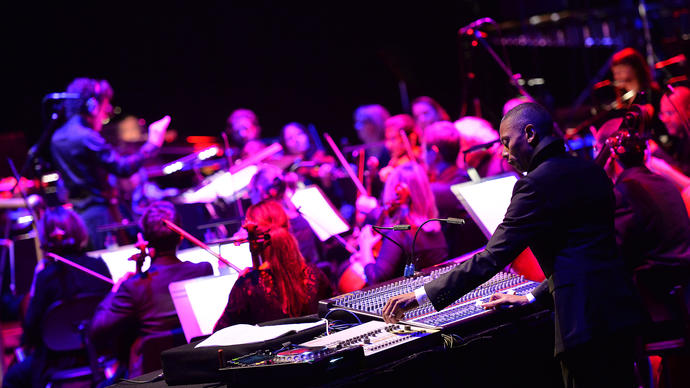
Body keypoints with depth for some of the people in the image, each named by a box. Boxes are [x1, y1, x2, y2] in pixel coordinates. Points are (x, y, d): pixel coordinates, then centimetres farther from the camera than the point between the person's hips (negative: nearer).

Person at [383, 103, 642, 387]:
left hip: (585, 320, -8)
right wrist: (533, 297, 22)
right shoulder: (592, 172, 14)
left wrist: (421, 296, -12)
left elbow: (492, 258, -15)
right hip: (619, 309, 9)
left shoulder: (536, 185, -12)